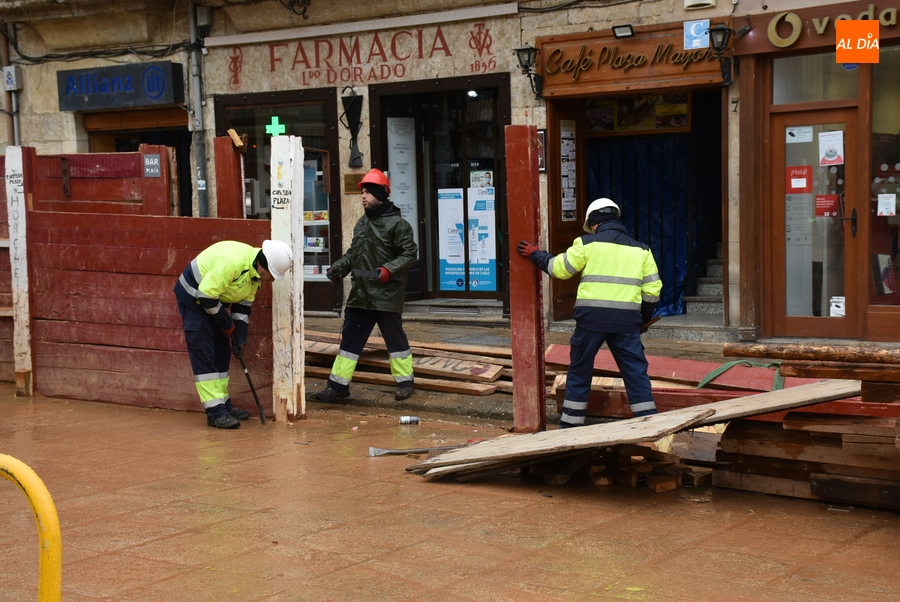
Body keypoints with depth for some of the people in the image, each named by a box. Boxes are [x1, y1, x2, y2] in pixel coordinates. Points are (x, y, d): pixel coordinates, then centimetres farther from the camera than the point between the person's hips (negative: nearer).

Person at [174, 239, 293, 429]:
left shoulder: (256, 272, -5)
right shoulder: (232, 262, -34)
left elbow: (243, 305, 4)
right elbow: (206, 295, -30)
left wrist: (240, 337, -2)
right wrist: (228, 325, -18)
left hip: (214, 298, 9)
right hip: (193, 297, -9)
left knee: (222, 352, 11)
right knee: (203, 353, -10)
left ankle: (222, 403, 20)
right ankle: (215, 412, -10)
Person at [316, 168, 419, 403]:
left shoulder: (397, 223, -9)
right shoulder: (361, 223, 15)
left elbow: (409, 253, -12)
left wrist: (388, 271, -24)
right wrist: (339, 268, 6)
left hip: (387, 294, -7)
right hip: (360, 293, 7)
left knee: (394, 337, 4)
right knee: (350, 336, 7)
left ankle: (405, 381, 18)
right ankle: (338, 384, 11)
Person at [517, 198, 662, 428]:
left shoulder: (587, 244, 3)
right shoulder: (640, 249, 14)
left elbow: (558, 268, 6)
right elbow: (652, 290, 12)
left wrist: (535, 254, 21)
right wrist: (643, 319, 23)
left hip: (592, 317, -2)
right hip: (626, 320, 2)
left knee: (580, 372, 10)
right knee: (636, 373, 5)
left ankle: (570, 426, 16)